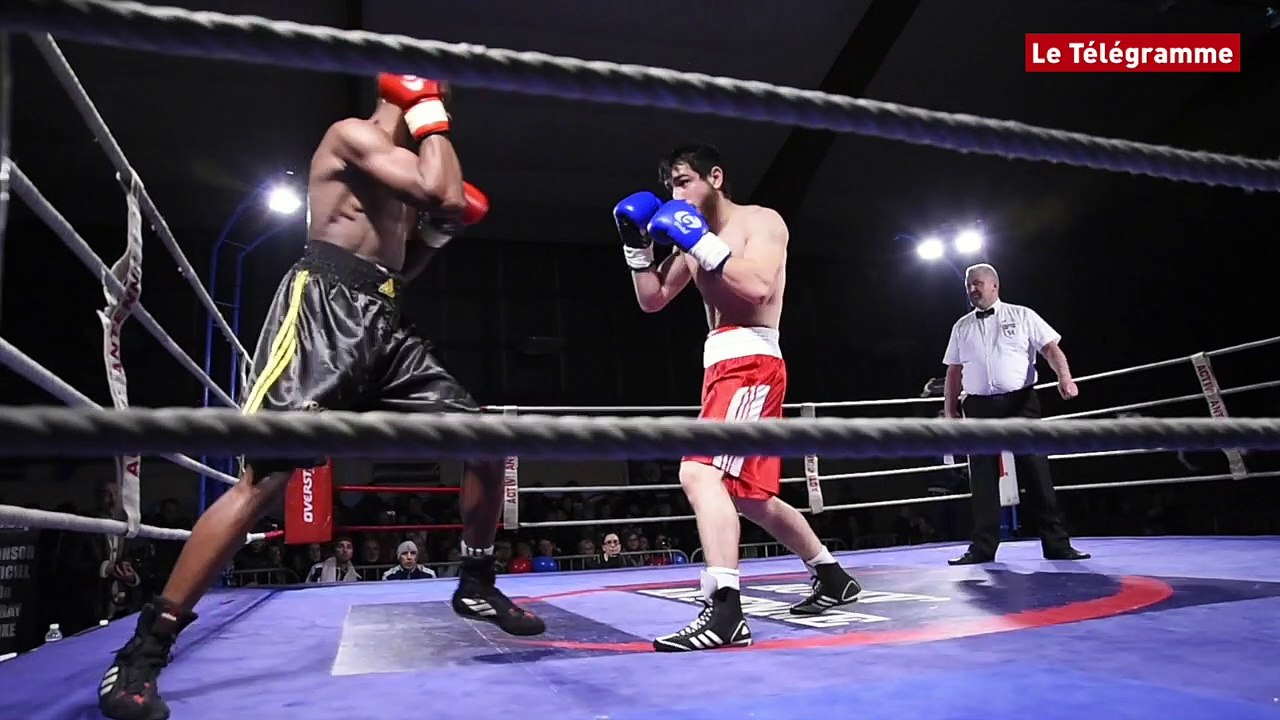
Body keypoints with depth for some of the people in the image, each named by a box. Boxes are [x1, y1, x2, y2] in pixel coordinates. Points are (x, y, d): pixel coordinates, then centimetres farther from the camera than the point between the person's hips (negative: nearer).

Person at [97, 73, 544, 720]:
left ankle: (475, 587, 16)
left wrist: (438, 232, 14)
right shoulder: (353, 133, 1)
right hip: (323, 307, -8)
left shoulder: (405, 168, 26)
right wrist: (434, 124, 2)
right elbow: (443, 191, -15)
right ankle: (142, 653, -6)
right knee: (265, 475, -17)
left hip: (380, 322, 8)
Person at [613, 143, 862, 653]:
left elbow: (758, 287, -20)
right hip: (721, 367, 9)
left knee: (699, 474, -27)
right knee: (750, 496, 16)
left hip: (751, 363, -9)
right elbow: (652, 300, 16)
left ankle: (725, 610, -30)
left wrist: (700, 243, -18)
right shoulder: (696, 236, 20)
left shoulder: (762, 221, -2)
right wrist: (637, 247, 5)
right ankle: (833, 578, 31)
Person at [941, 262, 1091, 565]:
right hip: (979, 406, 3)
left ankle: (1056, 544, 5)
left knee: (1035, 471, -2)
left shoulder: (1022, 316, 6)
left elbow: (1051, 348, -2)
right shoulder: (961, 327, 13)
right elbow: (954, 372, 13)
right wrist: (949, 411, 8)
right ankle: (983, 547, 8)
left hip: (1020, 402, -2)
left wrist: (1064, 377, -20)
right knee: (982, 476, 2)